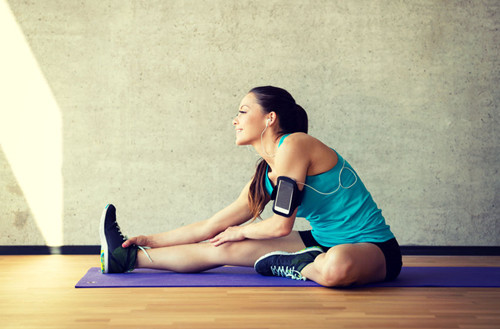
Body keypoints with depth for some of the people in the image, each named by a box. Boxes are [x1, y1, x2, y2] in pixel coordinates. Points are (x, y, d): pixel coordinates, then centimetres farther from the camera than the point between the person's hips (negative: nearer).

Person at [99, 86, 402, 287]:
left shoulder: (293, 145, -19)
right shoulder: (266, 176, 6)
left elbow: (281, 224, -19)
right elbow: (212, 227, 11)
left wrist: (240, 232, 0)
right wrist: (152, 240, 10)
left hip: (372, 248, -7)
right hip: (326, 242, 7)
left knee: (337, 267, -44)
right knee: (222, 249, 0)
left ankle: (291, 267, -13)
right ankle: (127, 258, 9)